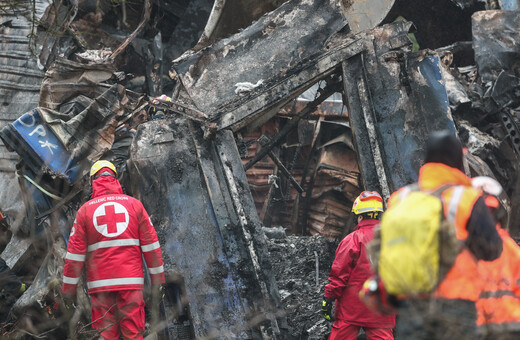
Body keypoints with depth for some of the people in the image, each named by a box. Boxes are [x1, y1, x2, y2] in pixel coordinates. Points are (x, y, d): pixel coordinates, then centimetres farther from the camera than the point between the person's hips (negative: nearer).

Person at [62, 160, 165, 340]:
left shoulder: (85, 210, 5)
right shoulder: (134, 205, 7)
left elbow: (75, 253, 3)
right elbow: (151, 245, 5)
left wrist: (69, 288, 8)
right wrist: (157, 278, 10)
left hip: (99, 283, 0)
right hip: (131, 281, 0)